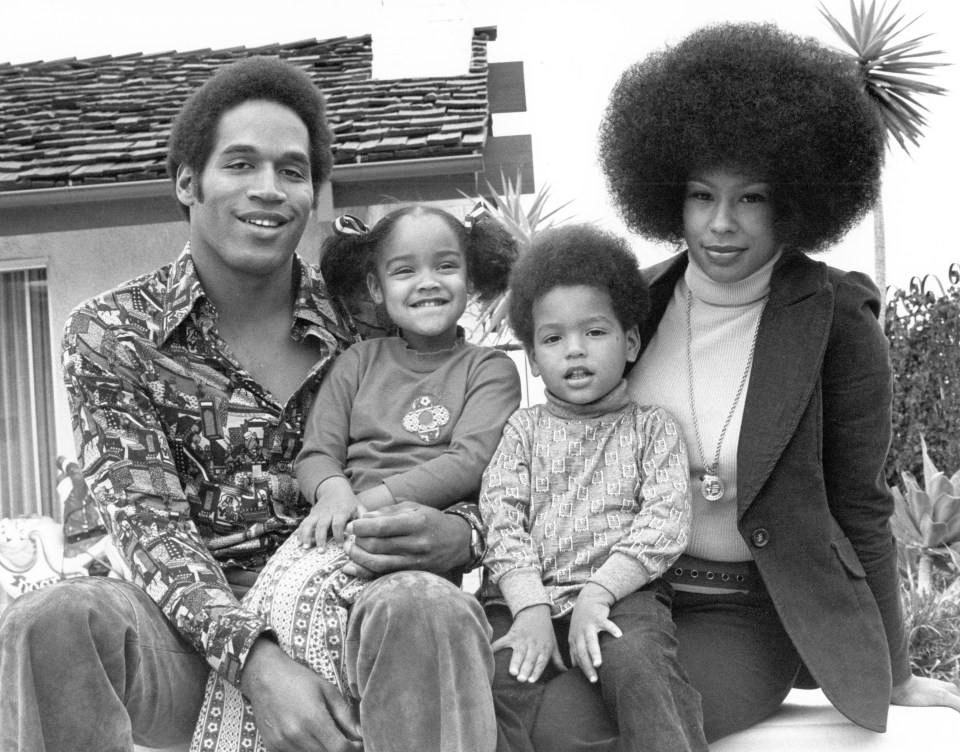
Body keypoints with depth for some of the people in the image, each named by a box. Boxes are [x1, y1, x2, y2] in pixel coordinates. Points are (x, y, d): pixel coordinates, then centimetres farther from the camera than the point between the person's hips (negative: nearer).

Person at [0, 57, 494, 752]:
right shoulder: (111, 335, 2)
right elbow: (151, 526, -7)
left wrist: (458, 536, -19)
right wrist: (255, 659, -26)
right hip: (199, 632, 0)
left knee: (434, 615, -34)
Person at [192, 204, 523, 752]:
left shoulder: (490, 368, 12)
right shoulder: (360, 362, 22)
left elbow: (470, 461, -3)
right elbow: (315, 453, 14)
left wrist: (378, 497, -13)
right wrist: (333, 490, -10)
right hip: (346, 523, 3)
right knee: (287, 594, -29)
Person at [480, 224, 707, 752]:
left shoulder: (652, 428, 15)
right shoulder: (522, 429, 19)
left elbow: (666, 520, 0)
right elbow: (502, 522, 5)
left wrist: (597, 592, -14)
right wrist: (531, 608, -12)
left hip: (623, 593, -1)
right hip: (525, 595, 1)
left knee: (637, 662, -34)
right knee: (494, 681, -28)